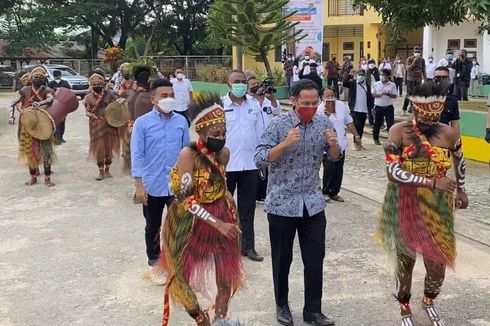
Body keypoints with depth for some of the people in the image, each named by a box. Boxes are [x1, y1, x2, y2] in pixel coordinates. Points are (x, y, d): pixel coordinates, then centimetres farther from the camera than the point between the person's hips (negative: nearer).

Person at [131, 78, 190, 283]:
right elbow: (136, 155, -9)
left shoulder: (181, 121, 0)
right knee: (153, 227, 13)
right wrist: (139, 186, -14)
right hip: (152, 186, -2)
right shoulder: (142, 123, -7)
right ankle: (154, 264, 31)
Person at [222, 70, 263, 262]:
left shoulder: (254, 105, 5)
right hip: (225, 165, -3)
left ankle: (248, 246, 21)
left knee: (248, 208, 11)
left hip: (250, 164, 3)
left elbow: (259, 132, 10)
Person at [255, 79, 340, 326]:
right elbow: (259, 160, -16)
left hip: (313, 203, 3)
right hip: (281, 203, -3)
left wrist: (333, 144, -13)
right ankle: (282, 306, 29)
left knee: (315, 259, 7)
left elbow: (334, 157, 10)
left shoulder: (323, 123, -1)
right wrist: (285, 144, -29)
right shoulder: (278, 125, -12)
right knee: (282, 259, 10)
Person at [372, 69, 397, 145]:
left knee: (390, 123, 0)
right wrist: (381, 94, -18)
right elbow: (373, 94, -2)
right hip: (378, 107, 1)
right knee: (377, 123, 8)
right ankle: (376, 139, 22)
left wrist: (388, 94, -23)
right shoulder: (376, 84, 3)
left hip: (389, 107, -1)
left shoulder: (392, 85, 0)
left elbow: (394, 96, -5)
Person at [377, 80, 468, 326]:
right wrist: (432, 182, -27)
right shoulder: (399, 131, -15)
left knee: (438, 264, 6)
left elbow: (459, 160, 16)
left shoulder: (449, 134, -6)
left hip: (437, 209, 2)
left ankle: (428, 302, 39)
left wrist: (461, 190, 24)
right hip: (405, 208, -2)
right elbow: (392, 172, -25)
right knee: (405, 260, 11)